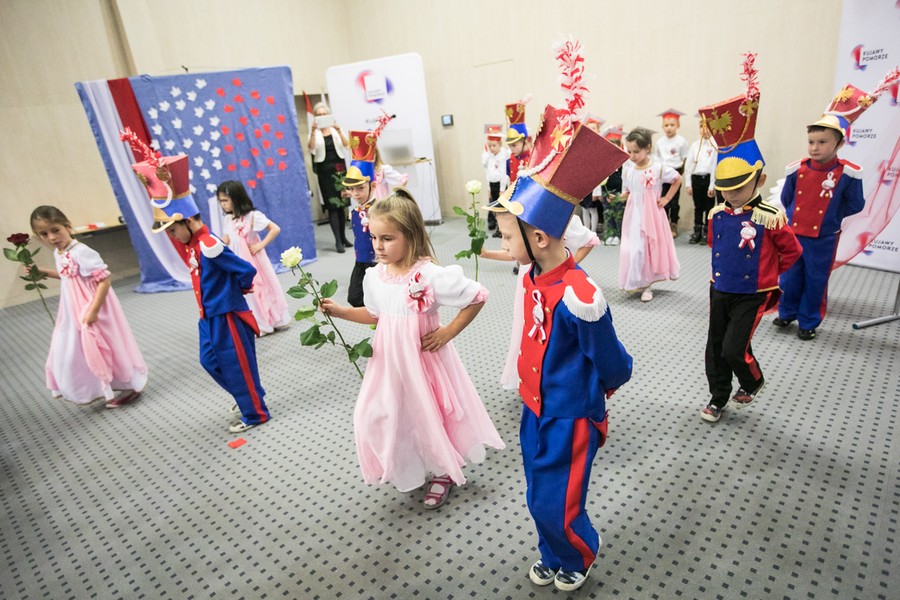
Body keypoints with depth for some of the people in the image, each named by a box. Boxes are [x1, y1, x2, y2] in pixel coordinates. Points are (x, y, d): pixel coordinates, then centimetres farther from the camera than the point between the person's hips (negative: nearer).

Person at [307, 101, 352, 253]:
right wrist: (313, 132, -28)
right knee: (332, 205, -7)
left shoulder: (336, 129, 8)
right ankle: (338, 241, -7)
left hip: (339, 169, 2)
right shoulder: (314, 132, 4)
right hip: (324, 171, -2)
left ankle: (343, 237, 17)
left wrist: (339, 131, -24)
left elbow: (346, 145, -8)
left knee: (342, 204, 6)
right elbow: (311, 148, -14)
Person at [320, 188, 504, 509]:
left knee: (431, 415, 11)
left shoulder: (430, 275, -24)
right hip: (390, 361, 6)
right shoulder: (374, 277, -4)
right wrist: (340, 311, 3)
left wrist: (448, 332, -17)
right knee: (379, 416, 12)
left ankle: (444, 472, 42)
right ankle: (409, 469, 42)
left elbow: (478, 297, -18)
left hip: (424, 359, -5)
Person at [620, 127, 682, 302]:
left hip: (652, 215, -2)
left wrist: (667, 198, 1)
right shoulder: (627, 168, -2)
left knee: (653, 247, 6)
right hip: (634, 215, 3)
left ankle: (647, 283, 22)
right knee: (633, 249, 1)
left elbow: (677, 179, 5)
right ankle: (641, 283, 16)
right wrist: (624, 195, -9)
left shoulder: (658, 168, -11)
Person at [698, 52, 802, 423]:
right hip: (720, 291, 5)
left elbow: (791, 251, -4)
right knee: (715, 347, 12)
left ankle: (753, 383, 28)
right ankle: (718, 398, 30)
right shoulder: (717, 215, -3)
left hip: (753, 295, -5)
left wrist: (768, 275, 1)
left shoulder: (770, 218, -17)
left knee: (734, 348, -6)